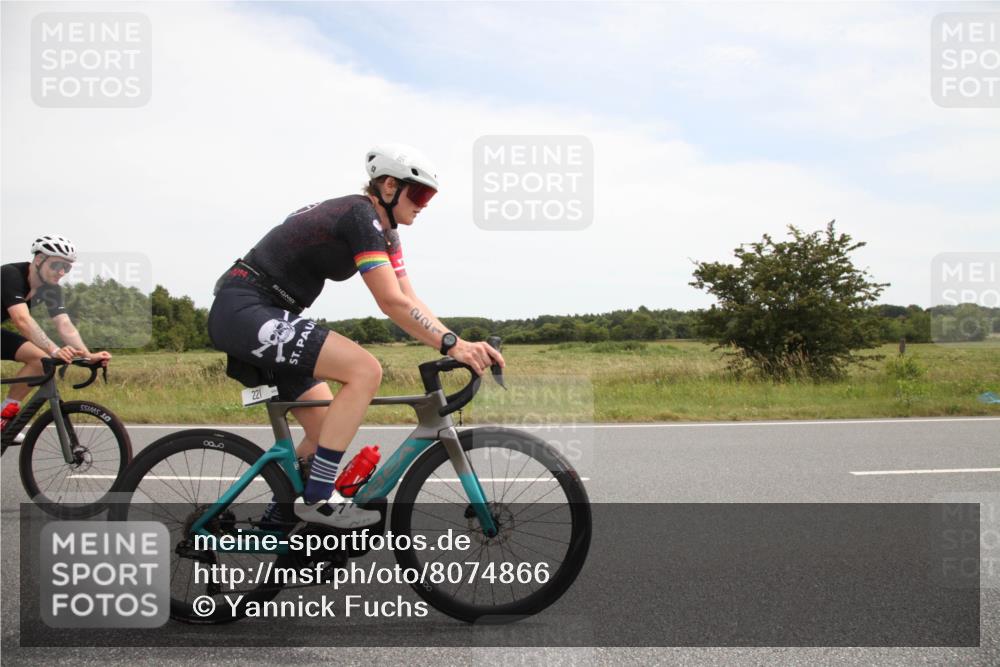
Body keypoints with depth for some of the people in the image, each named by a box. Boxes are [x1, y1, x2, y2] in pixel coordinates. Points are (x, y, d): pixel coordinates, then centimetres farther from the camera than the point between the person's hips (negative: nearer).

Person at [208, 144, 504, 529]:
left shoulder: (383, 231, 13)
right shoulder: (361, 216, -16)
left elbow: (409, 302, 6)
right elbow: (391, 302, -25)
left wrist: (460, 346, -5)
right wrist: (451, 345, -27)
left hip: (263, 316, 10)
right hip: (244, 309, -10)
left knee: (327, 429, 10)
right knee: (364, 370, -23)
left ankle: (274, 524, 23)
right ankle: (316, 500, -17)